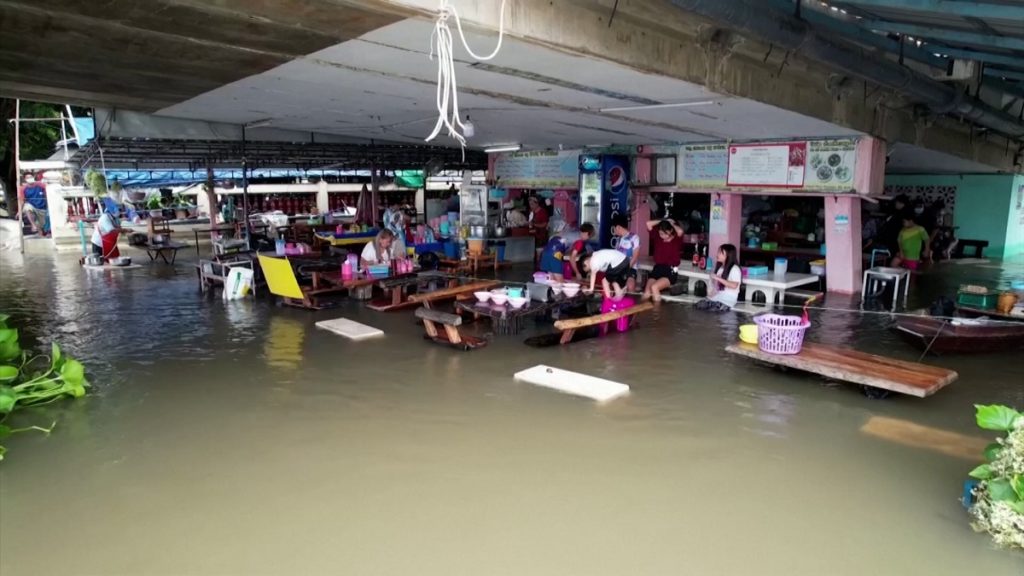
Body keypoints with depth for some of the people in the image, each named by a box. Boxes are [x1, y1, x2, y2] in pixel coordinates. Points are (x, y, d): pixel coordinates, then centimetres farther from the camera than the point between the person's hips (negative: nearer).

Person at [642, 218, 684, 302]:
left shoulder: (677, 240, 0)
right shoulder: (658, 238, 12)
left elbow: (680, 231, -22)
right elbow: (649, 224, 11)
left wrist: (672, 223, -2)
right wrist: (663, 221, 12)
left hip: (670, 271, -5)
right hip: (657, 269, 5)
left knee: (654, 287, -33)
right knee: (646, 294, -22)